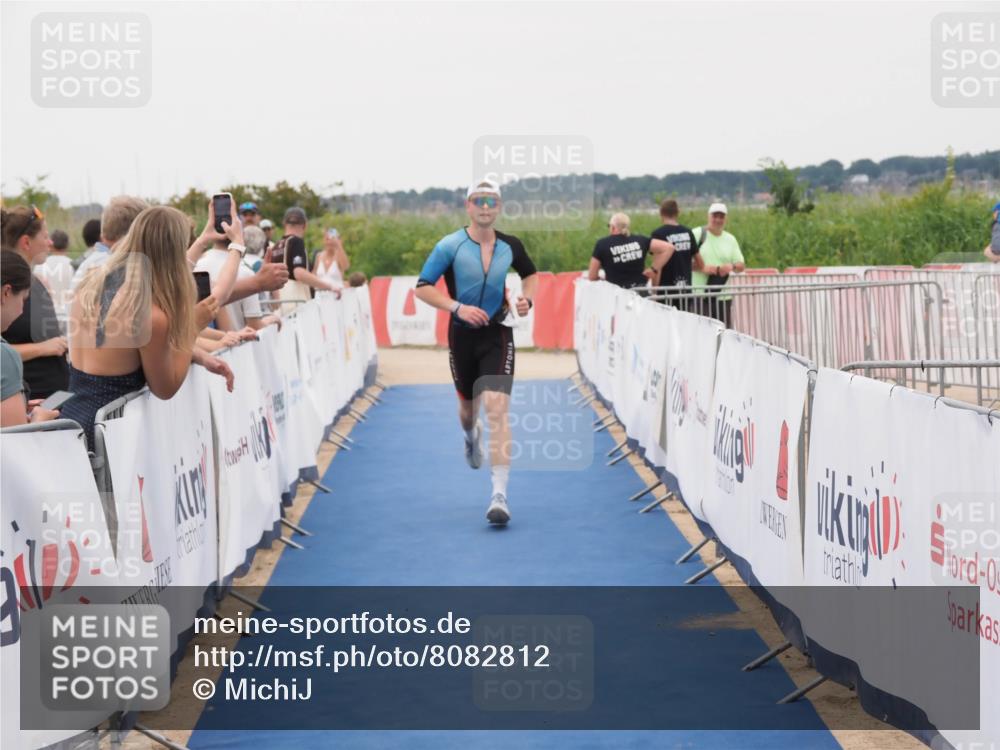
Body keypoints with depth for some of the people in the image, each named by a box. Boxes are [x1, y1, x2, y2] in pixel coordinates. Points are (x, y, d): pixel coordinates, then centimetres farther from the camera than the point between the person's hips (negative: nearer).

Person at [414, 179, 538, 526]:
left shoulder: (510, 246, -1)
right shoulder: (450, 246, -9)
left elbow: (530, 274, 19)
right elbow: (422, 287, -9)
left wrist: (528, 299, -2)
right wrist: (457, 307, -22)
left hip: (498, 334, 0)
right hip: (462, 334, 1)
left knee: (497, 408, -16)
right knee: (467, 404, 19)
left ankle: (500, 495, -18)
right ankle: (472, 434, 60)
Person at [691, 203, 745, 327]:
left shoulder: (730, 239, 14)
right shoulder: (697, 235, 1)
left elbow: (742, 266, 15)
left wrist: (732, 266, -7)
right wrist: (701, 268, -17)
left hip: (723, 296, 4)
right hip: (699, 295, -4)